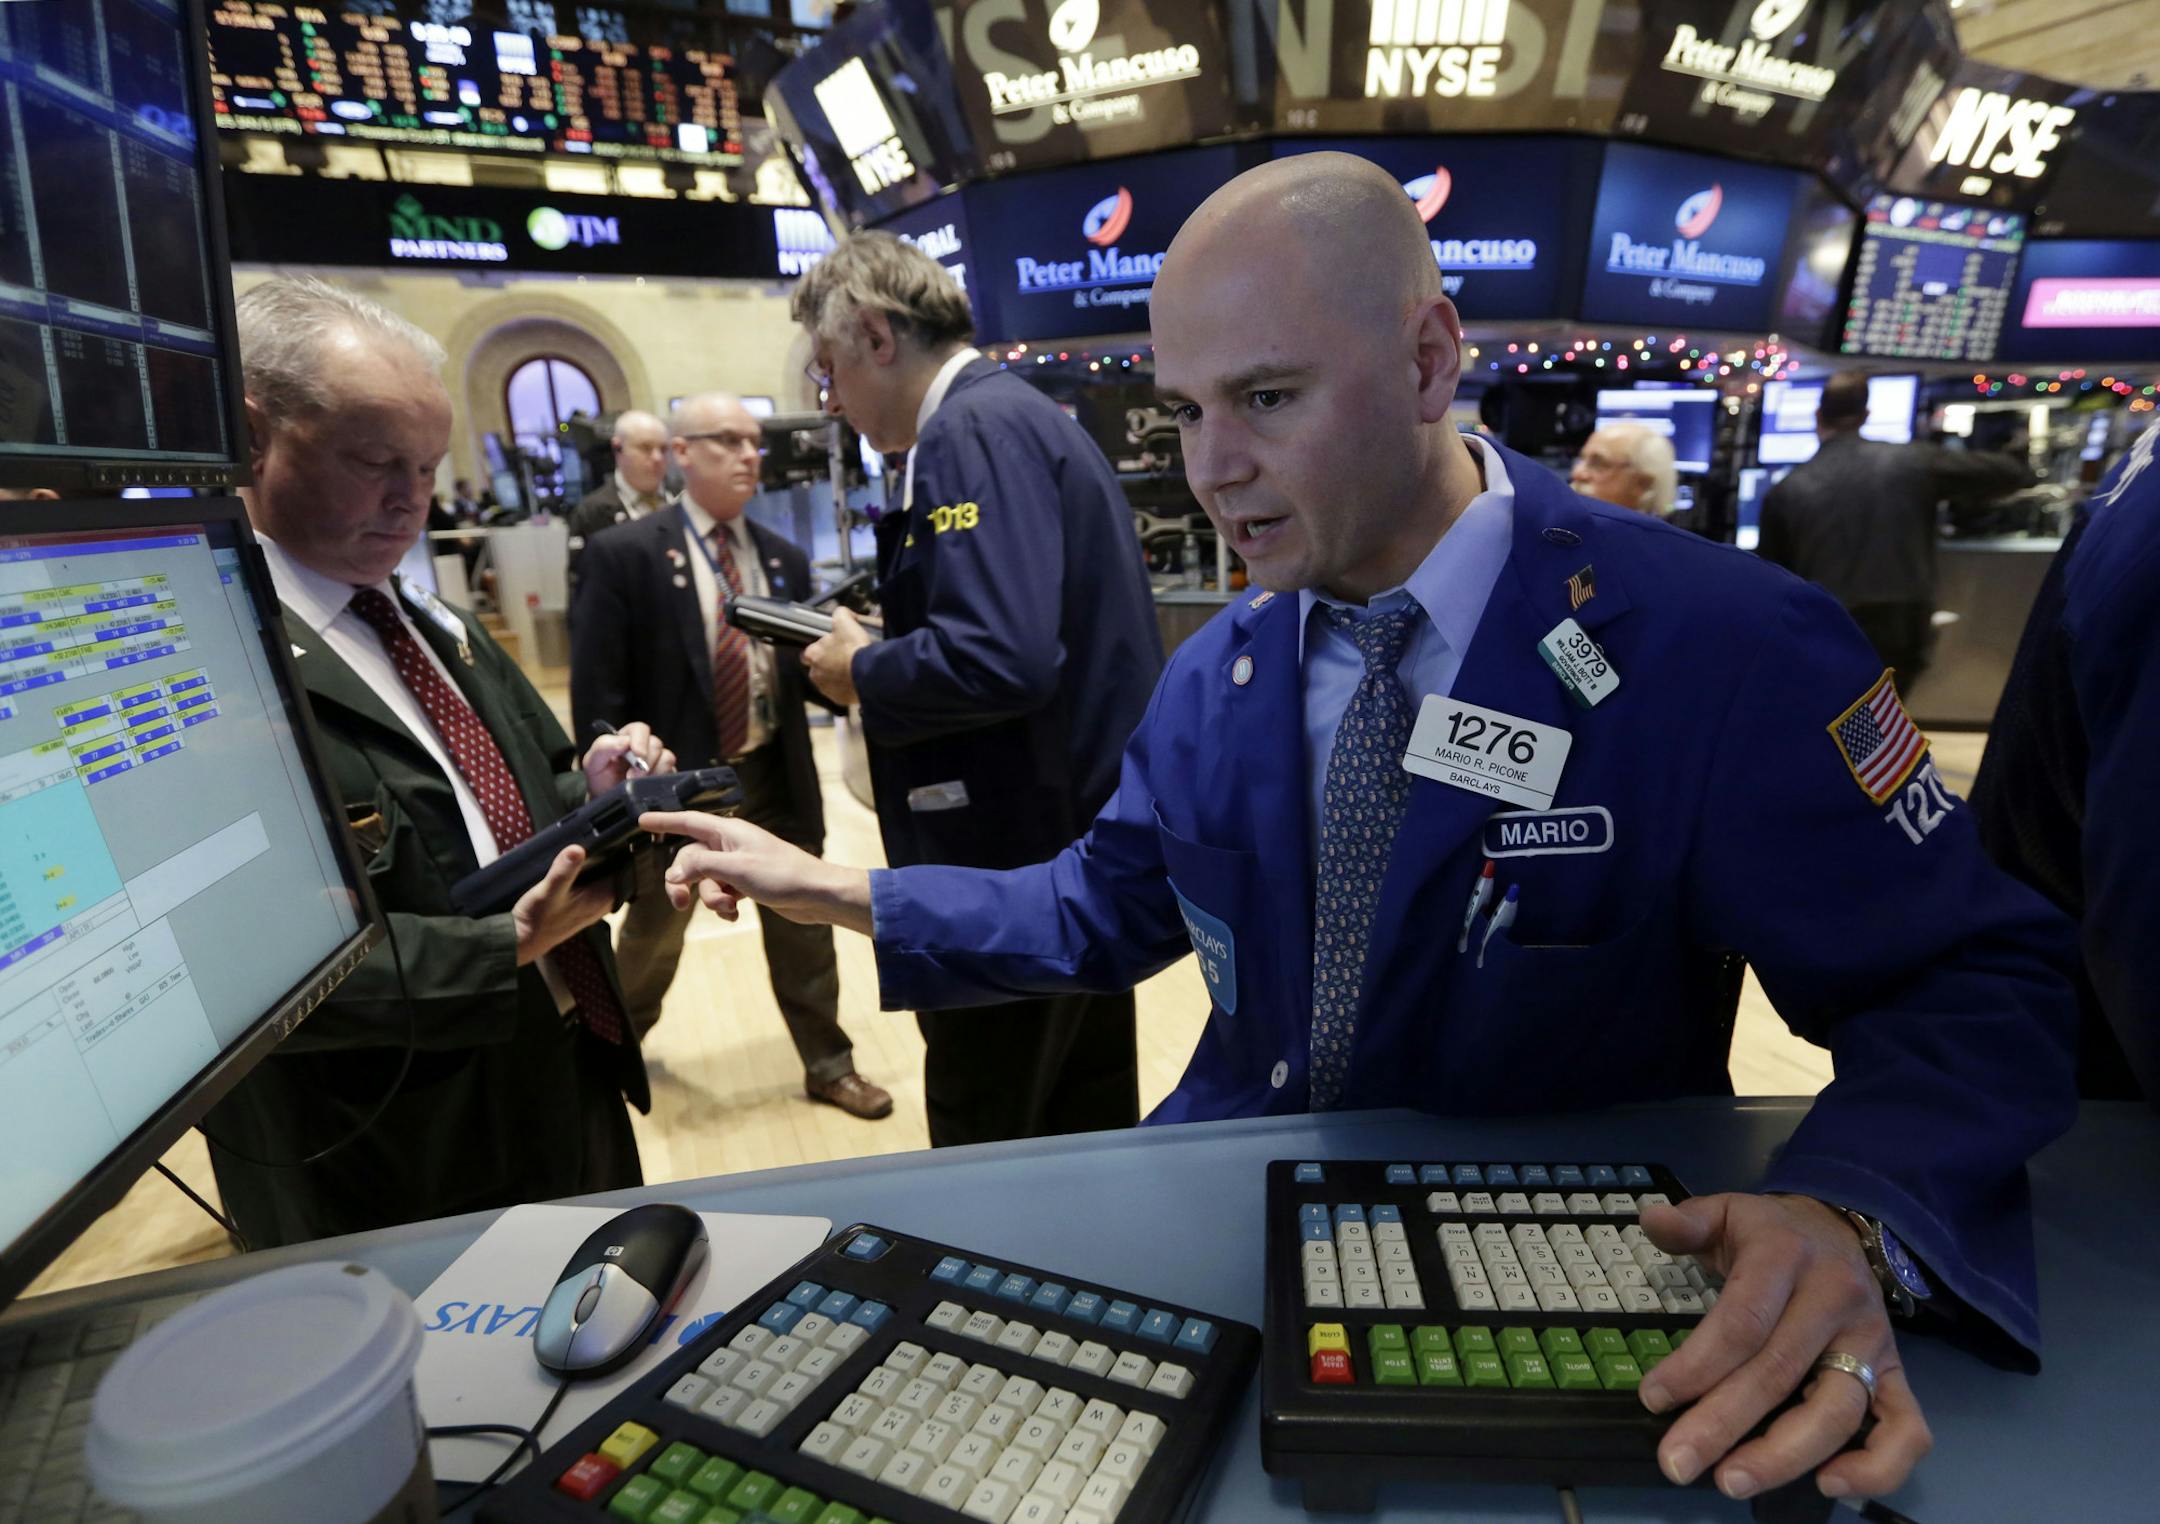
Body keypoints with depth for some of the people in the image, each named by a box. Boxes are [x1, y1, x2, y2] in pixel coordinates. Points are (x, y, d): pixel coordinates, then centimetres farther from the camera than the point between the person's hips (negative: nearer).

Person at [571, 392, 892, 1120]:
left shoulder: (785, 558, 4)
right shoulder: (624, 552, -11)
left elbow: (804, 673, 6)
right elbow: (597, 690, -12)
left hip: (775, 775, 3)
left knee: (803, 927, 12)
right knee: (654, 930, 20)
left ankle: (828, 1064, 31)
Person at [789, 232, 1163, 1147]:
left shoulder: (973, 431, -16)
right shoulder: (1024, 416, 15)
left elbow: (1002, 658, -30)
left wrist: (862, 673, -12)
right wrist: (885, 649, 10)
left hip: (1018, 873, -10)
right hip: (1087, 850, 10)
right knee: (1091, 1141, 23)